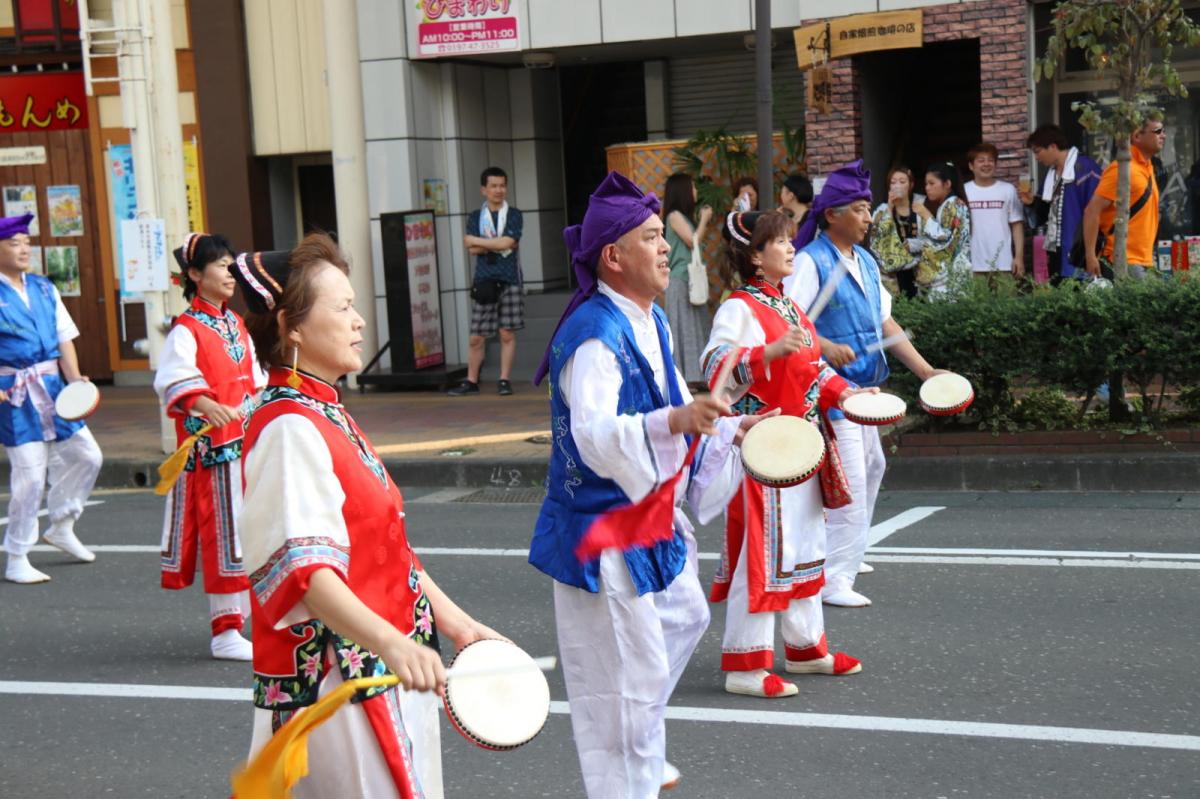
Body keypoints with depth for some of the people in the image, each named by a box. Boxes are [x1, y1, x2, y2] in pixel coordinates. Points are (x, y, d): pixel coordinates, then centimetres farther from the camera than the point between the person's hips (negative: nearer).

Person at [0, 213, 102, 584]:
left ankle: (61, 527, 30)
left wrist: (74, 379, -4)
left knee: (87, 455, 11)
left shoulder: (43, 288, 9)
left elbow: (64, 338, 10)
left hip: (52, 388, 6)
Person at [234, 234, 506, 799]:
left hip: (381, 668, 10)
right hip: (332, 681, -10)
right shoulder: (289, 429, -17)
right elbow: (302, 568, -29)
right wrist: (392, 643, -40)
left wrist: (453, 620, 14)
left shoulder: (327, 417, 15)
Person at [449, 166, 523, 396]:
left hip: (510, 280, -1)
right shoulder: (475, 217, 10)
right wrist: (498, 244, -10)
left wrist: (478, 241, -5)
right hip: (484, 281, 2)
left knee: (507, 334, 1)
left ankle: (505, 380, 7)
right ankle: (471, 382, 11)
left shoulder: (514, 215, 4)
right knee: (476, 337, 2)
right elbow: (472, 249, -3)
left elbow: (507, 242, -12)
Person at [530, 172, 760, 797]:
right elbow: (594, 434, -41)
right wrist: (674, 421, -53)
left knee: (683, 619, 28)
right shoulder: (595, 336, -26)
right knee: (630, 670, -4)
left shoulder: (650, 322, 6)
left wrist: (730, 429, 18)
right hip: (601, 530, -11)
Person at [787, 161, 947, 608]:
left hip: (863, 385, 9)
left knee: (872, 467, 19)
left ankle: (849, 554, 35)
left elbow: (886, 323, 14)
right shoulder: (811, 262, -13)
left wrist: (924, 370, 8)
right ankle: (834, 579, -7)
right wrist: (826, 347, -36)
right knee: (849, 479, -11)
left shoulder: (865, 262, 12)